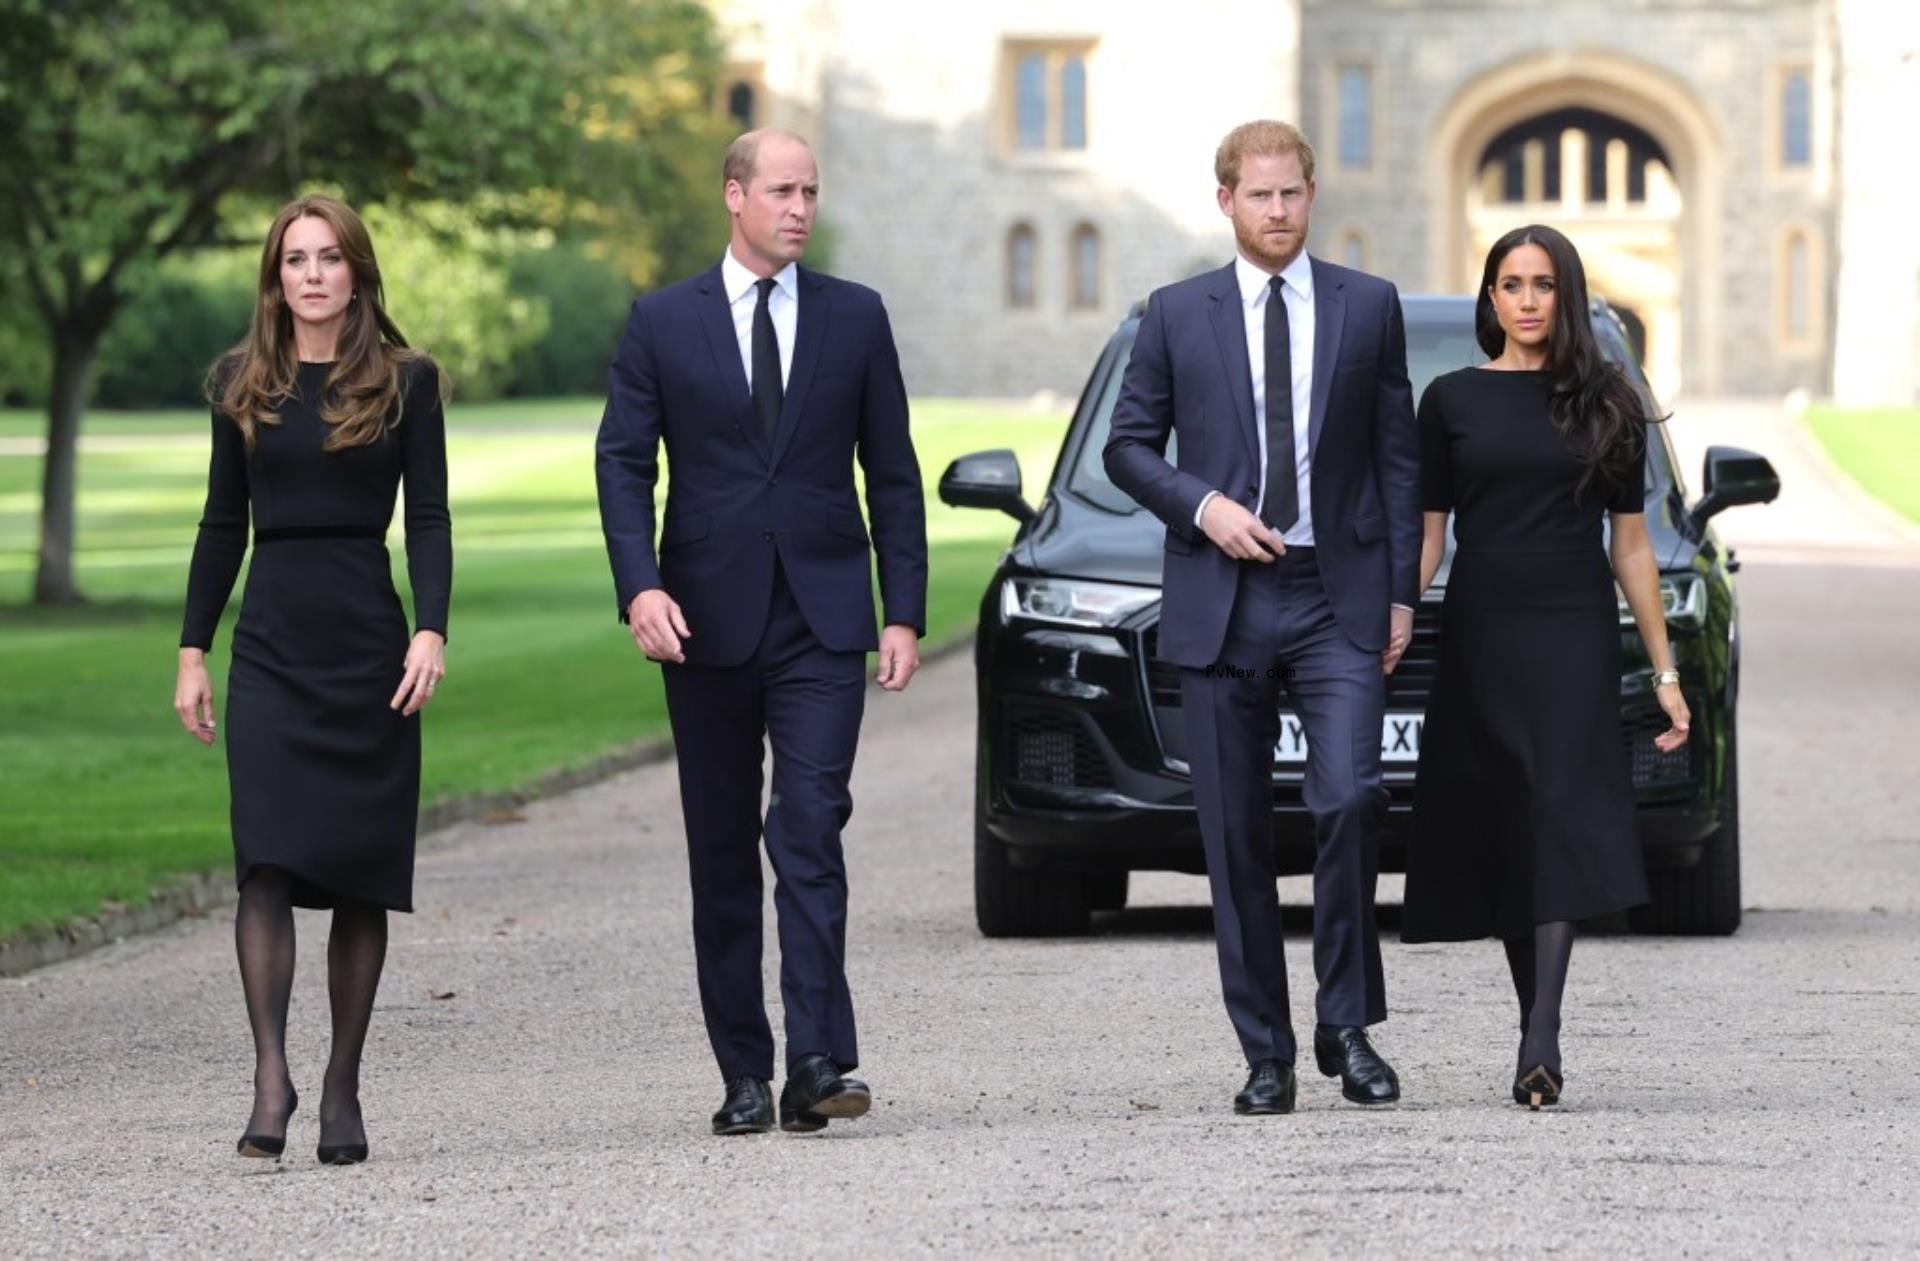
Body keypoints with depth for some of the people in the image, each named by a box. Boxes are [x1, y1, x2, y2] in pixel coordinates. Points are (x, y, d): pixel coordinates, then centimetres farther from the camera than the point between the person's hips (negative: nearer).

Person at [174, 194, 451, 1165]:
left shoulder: (405, 381, 4)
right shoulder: (241, 385, 9)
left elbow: (429, 519, 1)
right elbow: (222, 525, 12)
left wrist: (431, 631, -13)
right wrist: (192, 650, 7)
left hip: (370, 644, -1)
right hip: (273, 643, 1)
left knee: (362, 874, 2)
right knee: (267, 862, -14)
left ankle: (343, 1090, 8)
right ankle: (270, 1076, -20)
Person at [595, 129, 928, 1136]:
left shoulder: (855, 317, 7)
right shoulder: (663, 322, 5)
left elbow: (892, 473, 9)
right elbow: (623, 461, 1)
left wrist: (905, 612, 2)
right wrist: (640, 586, -14)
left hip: (822, 618, -1)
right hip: (708, 619, 1)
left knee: (810, 829, -15)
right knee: (723, 853, 5)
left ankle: (818, 1063, -19)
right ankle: (744, 1075, 11)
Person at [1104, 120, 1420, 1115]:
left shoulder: (1369, 307, 8)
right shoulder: (1177, 315, 7)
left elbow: (1398, 455, 8)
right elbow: (1128, 445, 10)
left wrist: (1401, 592, 2)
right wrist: (1202, 506, -9)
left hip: (1338, 602, -1)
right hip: (1220, 605, 1)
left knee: (1350, 799, -17)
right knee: (1236, 837, 2)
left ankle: (1347, 1026, -3)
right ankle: (1266, 1054, 9)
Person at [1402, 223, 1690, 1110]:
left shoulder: (1606, 404, 7)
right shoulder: (1451, 400, 7)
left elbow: (1630, 545, 10)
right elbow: (1426, 535, 7)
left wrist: (1665, 671, 8)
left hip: (1575, 637, -1)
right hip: (1479, 637, 1)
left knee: (1562, 820, -15)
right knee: (1500, 833, 3)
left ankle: (1542, 1040, -24)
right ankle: (1537, 1025, 14)